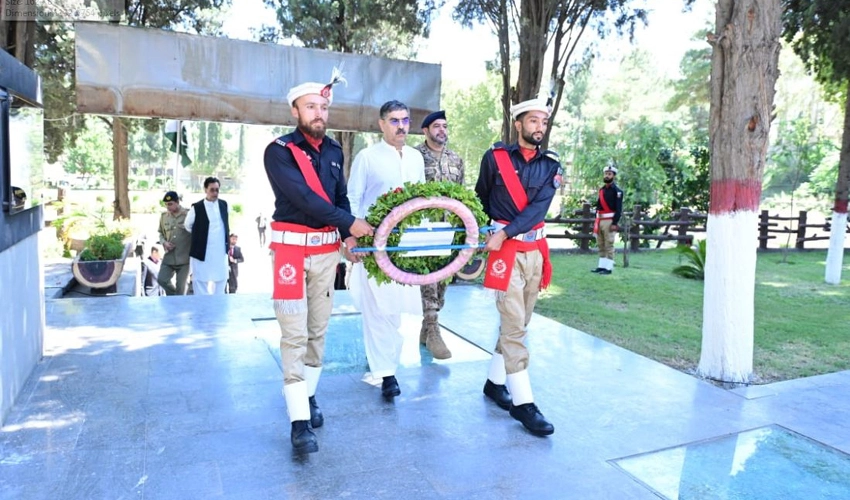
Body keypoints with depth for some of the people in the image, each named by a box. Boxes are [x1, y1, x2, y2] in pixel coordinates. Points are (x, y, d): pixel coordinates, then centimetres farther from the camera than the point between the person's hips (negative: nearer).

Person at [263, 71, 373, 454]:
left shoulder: (334, 150, 10)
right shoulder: (279, 151, -7)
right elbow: (303, 197, -17)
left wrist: (349, 235, -3)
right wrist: (350, 223, -17)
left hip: (327, 249, 5)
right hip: (292, 247, -5)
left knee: (318, 329, 11)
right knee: (294, 334, -6)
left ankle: (307, 396, 27)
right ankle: (299, 421, -1)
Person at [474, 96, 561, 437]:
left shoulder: (550, 164, 7)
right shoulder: (495, 157, 0)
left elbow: (538, 207, -8)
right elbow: (481, 198, 12)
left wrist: (504, 233, -19)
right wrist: (487, 235, 8)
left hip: (535, 249, 5)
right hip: (504, 249, -4)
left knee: (517, 323, 12)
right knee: (514, 326, -7)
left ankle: (495, 382, 28)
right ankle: (523, 402, -1)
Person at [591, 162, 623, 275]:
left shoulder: (617, 190, -6)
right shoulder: (602, 190, 16)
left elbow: (619, 208, -13)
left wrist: (614, 223, -19)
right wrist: (596, 221, 16)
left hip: (609, 221, -8)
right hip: (600, 220, 8)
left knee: (609, 245, -5)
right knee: (601, 245, 10)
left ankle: (608, 268, -2)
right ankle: (601, 266, 15)